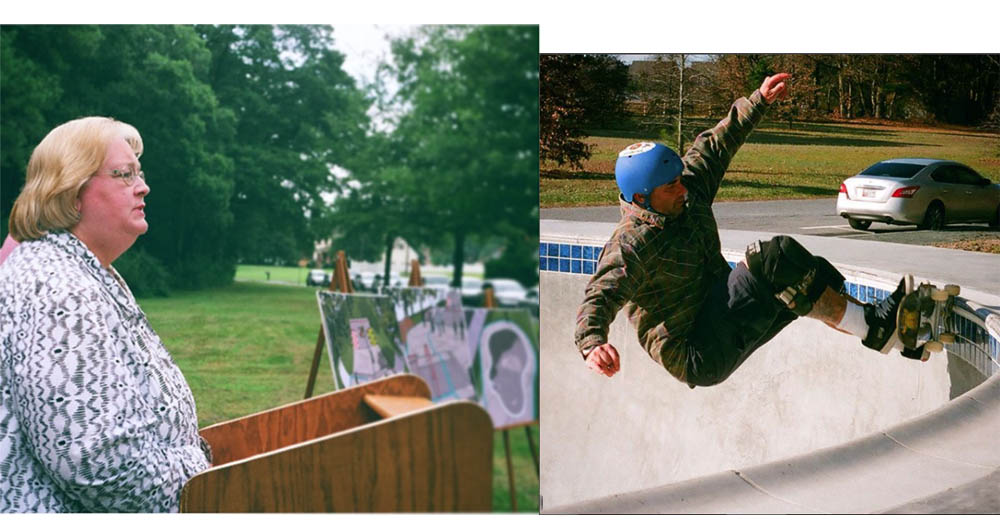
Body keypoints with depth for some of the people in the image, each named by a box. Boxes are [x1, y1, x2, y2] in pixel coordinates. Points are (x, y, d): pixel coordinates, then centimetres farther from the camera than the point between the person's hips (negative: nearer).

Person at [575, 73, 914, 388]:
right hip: (696, 357, -9)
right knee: (773, 259, -23)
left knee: (809, 273, -1)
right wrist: (592, 345, -54)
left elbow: (715, 146, 17)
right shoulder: (630, 244, -21)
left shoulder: (689, 193, 3)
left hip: (724, 328, 9)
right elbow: (600, 296, -34)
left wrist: (759, 101, 19)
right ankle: (872, 328, -20)